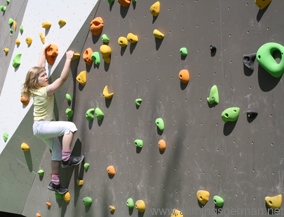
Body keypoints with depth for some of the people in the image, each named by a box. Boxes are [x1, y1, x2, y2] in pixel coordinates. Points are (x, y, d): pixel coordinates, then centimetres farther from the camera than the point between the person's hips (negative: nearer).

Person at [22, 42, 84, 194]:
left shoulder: (36, 89, 3)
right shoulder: (46, 90, -21)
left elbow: (41, 67, 12)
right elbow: (63, 78, -27)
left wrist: (43, 49, 19)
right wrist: (68, 59, -24)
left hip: (41, 127, 10)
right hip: (42, 126, -10)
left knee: (57, 151, 15)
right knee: (70, 126, -25)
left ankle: (54, 182, 22)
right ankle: (66, 159, -19)